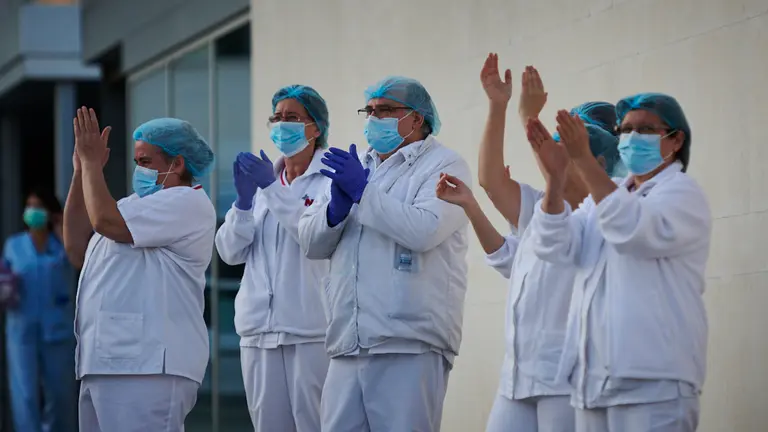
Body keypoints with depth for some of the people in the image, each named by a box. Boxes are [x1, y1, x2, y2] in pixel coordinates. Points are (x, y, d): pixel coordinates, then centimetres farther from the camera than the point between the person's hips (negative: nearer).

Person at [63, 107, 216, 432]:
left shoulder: (187, 204, -7)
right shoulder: (138, 203, 24)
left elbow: (106, 221, -17)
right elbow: (77, 249, 19)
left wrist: (92, 163, -3)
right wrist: (81, 172, 16)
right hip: (107, 363, 10)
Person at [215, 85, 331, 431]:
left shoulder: (330, 178, 0)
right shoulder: (263, 180, 17)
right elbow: (231, 252, 10)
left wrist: (274, 189, -17)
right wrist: (244, 199, -5)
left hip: (311, 329, -6)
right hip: (260, 328, 6)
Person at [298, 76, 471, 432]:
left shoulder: (443, 165, 1)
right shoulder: (355, 166, 21)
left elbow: (424, 229, -17)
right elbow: (310, 242, 16)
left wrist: (363, 192, -13)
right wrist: (336, 208, -5)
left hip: (410, 347, -6)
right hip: (349, 347, 6)